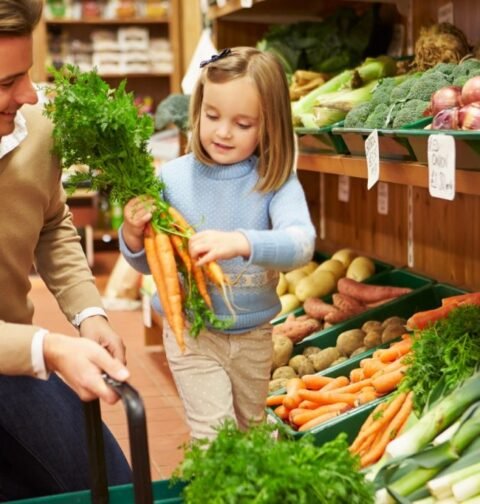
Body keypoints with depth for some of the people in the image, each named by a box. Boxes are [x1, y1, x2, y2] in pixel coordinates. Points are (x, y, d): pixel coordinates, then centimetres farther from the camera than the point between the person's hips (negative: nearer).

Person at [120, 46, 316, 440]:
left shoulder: (277, 182, -13)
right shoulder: (173, 177, -11)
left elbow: (301, 243, -30)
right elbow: (149, 264, -2)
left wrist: (240, 242, -47)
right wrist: (133, 234, -25)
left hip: (254, 334, 1)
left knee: (250, 430, 22)